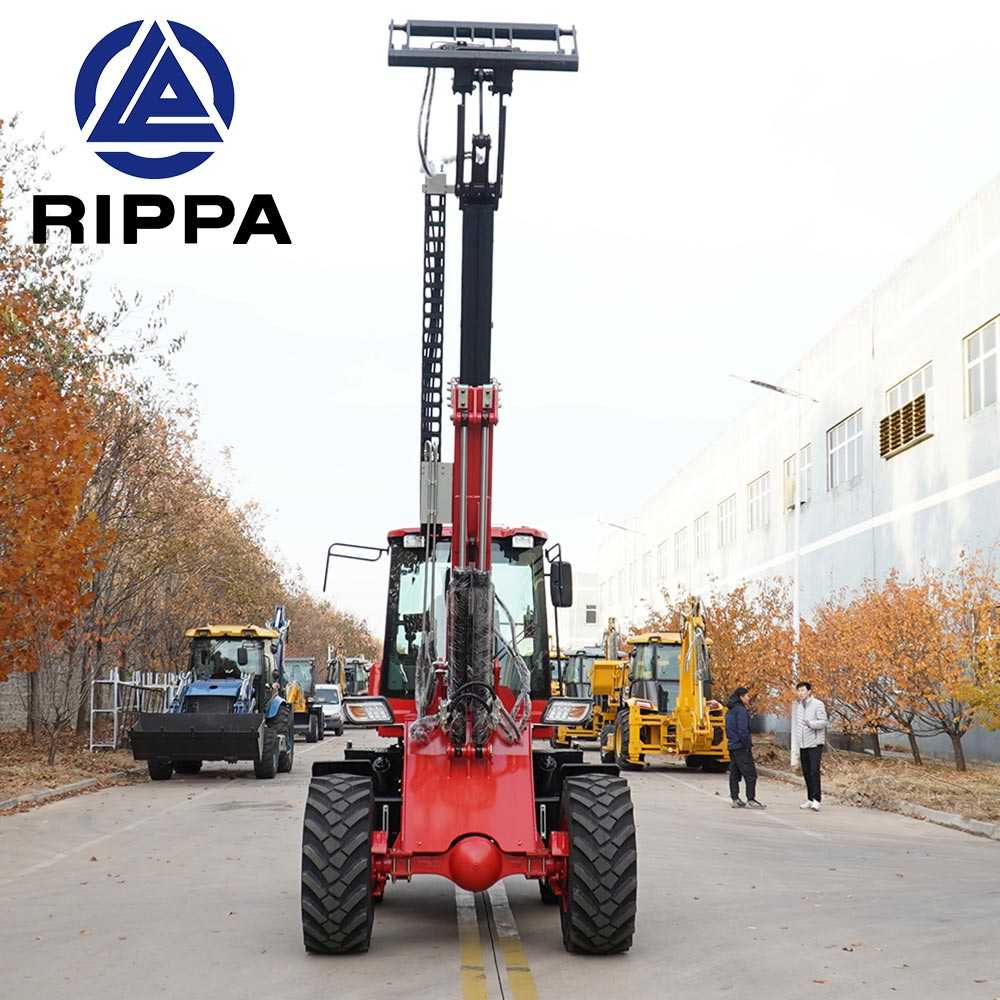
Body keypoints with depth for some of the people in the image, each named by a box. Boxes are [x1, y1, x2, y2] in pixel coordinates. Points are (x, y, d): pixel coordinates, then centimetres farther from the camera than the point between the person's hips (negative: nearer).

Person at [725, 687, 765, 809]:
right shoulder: (741, 711, -14)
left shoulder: (730, 711, 15)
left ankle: (735, 799, 12)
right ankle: (751, 800, -7)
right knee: (750, 774, -6)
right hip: (741, 747, -9)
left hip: (732, 747, 9)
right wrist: (748, 745, -14)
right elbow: (743, 730, -20)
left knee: (734, 774, 10)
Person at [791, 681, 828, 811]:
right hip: (802, 744, 6)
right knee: (806, 773, 9)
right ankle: (810, 799, 18)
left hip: (815, 743, -6)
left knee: (814, 771, -13)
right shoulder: (795, 705, 8)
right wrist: (794, 747, 11)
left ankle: (816, 800, -14)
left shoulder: (818, 704, -8)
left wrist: (810, 723, -31)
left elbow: (824, 722, -13)